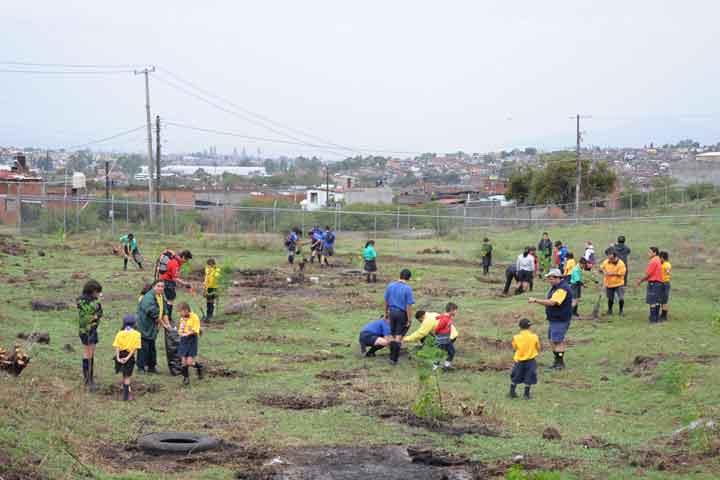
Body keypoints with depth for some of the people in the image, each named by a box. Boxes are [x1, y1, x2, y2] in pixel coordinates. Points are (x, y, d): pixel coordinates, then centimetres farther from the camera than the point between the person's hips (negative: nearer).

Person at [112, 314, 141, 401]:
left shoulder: (120, 333, 2)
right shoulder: (136, 334, -2)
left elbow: (117, 347, -8)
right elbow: (135, 348, -10)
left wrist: (118, 358, -14)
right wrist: (128, 357, -13)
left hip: (120, 355, 2)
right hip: (129, 355, -2)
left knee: (124, 375, 21)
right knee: (127, 377, 6)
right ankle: (126, 396, 4)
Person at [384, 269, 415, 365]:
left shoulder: (390, 285, -1)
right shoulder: (408, 288, -16)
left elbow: (386, 301, 7)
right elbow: (409, 306, -16)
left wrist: (386, 313, 20)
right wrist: (409, 320, -10)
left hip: (392, 312, 4)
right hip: (402, 314, -4)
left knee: (392, 336, 18)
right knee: (398, 337, 3)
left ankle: (391, 357, 26)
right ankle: (394, 359, 5)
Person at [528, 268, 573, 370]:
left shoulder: (562, 289, -21)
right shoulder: (554, 287, 13)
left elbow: (552, 302, -30)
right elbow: (549, 302, 23)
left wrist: (535, 300, -29)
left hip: (561, 320, -10)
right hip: (554, 319, 10)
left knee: (557, 341, -10)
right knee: (552, 340, 15)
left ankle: (560, 363, -3)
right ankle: (557, 361, 24)